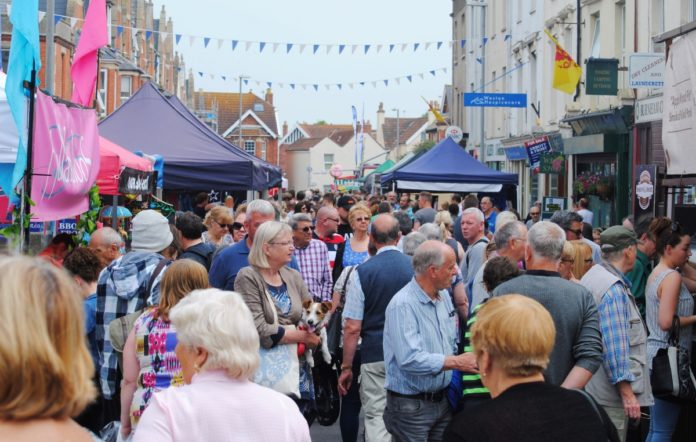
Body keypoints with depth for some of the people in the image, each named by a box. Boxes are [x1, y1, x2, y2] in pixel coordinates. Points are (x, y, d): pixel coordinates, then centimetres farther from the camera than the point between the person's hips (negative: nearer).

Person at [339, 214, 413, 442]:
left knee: (376, 417, 2)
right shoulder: (415, 267, -1)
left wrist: (346, 367, 2)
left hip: (375, 354, -2)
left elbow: (352, 328, -6)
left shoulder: (362, 272, -6)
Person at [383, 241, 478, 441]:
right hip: (411, 405, -8)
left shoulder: (444, 296, 8)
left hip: (443, 400, 8)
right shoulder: (403, 305, -20)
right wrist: (457, 362, -24)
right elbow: (410, 360, -28)